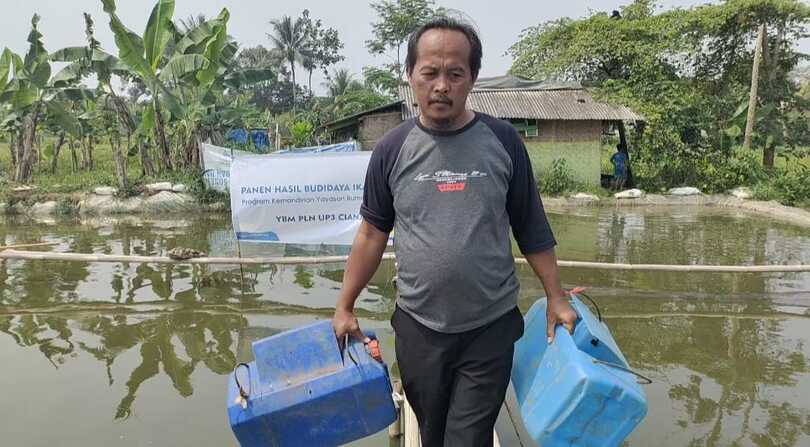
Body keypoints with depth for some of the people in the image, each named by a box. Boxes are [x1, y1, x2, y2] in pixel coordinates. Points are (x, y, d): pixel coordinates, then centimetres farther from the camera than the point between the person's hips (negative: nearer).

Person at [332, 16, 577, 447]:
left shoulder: (502, 141, -5)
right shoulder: (392, 149, -3)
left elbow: (532, 229, 3)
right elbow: (372, 233, 4)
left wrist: (556, 298, 2)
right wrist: (344, 307, 5)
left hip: (491, 329, -1)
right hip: (418, 328, 2)